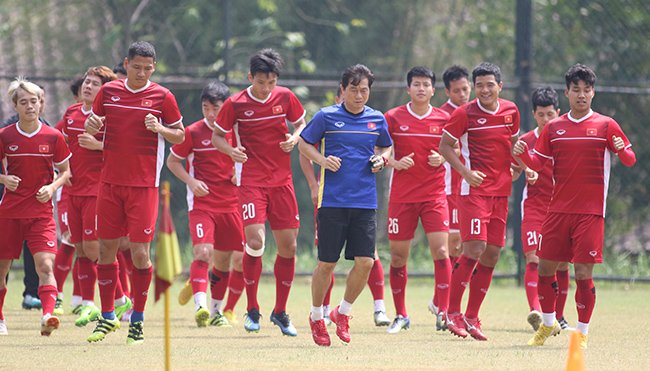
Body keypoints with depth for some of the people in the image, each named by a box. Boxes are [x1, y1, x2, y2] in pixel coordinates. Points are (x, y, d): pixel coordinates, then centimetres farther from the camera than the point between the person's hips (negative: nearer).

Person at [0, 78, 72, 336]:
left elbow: (65, 172, 9)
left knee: (45, 264, -19)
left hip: (41, 212, -1)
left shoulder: (53, 137, -1)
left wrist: (52, 187, -9)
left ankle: (47, 315, -31)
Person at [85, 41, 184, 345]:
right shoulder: (108, 91, 6)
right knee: (106, 247, 4)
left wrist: (158, 128, -14)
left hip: (144, 185, -3)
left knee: (139, 251, -7)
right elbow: (92, 127, 17)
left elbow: (180, 135, 6)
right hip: (110, 181, 3)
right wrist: (91, 126, -6)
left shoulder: (162, 96, -2)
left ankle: (138, 320, 5)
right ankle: (107, 317, 16)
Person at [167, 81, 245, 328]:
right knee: (203, 251, -21)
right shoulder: (193, 133, -5)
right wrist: (191, 181, -11)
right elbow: (172, 161, 4)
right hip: (201, 203, -4)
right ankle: (200, 306, -33)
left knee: (223, 258, 10)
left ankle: (216, 310, 24)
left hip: (230, 203, 4)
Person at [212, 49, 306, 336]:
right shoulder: (236, 104, -5)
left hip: (282, 180, 3)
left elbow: (301, 124, 17)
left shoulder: (285, 98, 2)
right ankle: (252, 309, -1)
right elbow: (217, 136, 5)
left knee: (288, 246, 3)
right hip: (251, 180, -3)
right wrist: (231, 150, -15)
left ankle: (280, 311, 19)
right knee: (255, 241, -18)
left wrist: (294, 138, -5)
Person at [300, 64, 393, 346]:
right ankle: (316, 317, 20)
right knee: (327, 263, 0)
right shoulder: (326, 117, -1)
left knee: (365, 261, -6)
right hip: (332, 200, -3)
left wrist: (381, 159, 2)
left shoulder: (377, 120, 9)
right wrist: (322, 160, -9)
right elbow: (304, 143, 9)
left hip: (365, 202, 3)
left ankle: (343, 312, 17)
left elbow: (386, 147, 24)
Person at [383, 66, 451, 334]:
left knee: (440, 249, -13)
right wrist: (393, 163, -11)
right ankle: (400, 315, 17)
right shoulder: (394, 118, 1)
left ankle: (443, 309, -8)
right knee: (398, 254, 4)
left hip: (434, 194, 0)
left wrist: (442, 158, -8)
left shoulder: (443, 119, 3)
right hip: (402, 196, 0)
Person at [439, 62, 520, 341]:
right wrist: (466, 172, -14)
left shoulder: (511, 111, 9)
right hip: (474, 190, -6)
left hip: (501, 190, 6)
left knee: (492, 255, 4)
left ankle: (472, 317, 13)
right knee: (474, 249, -16)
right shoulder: (465, 114, -6)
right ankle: (452, 312, -5)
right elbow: (445, 146, -1)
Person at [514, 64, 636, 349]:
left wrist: (622, 150, -22)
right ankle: (548, 324, 24)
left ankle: (583, 332, 5)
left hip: (590, 212, -3)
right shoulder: (554, 128, 10)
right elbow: (538, 162, 15)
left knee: (583, 273, -7)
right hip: (558, 209, 3)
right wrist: (522, 153, -5)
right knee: (545, 266, 5)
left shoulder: (606, 125, 1)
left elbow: (630, 160, 1)